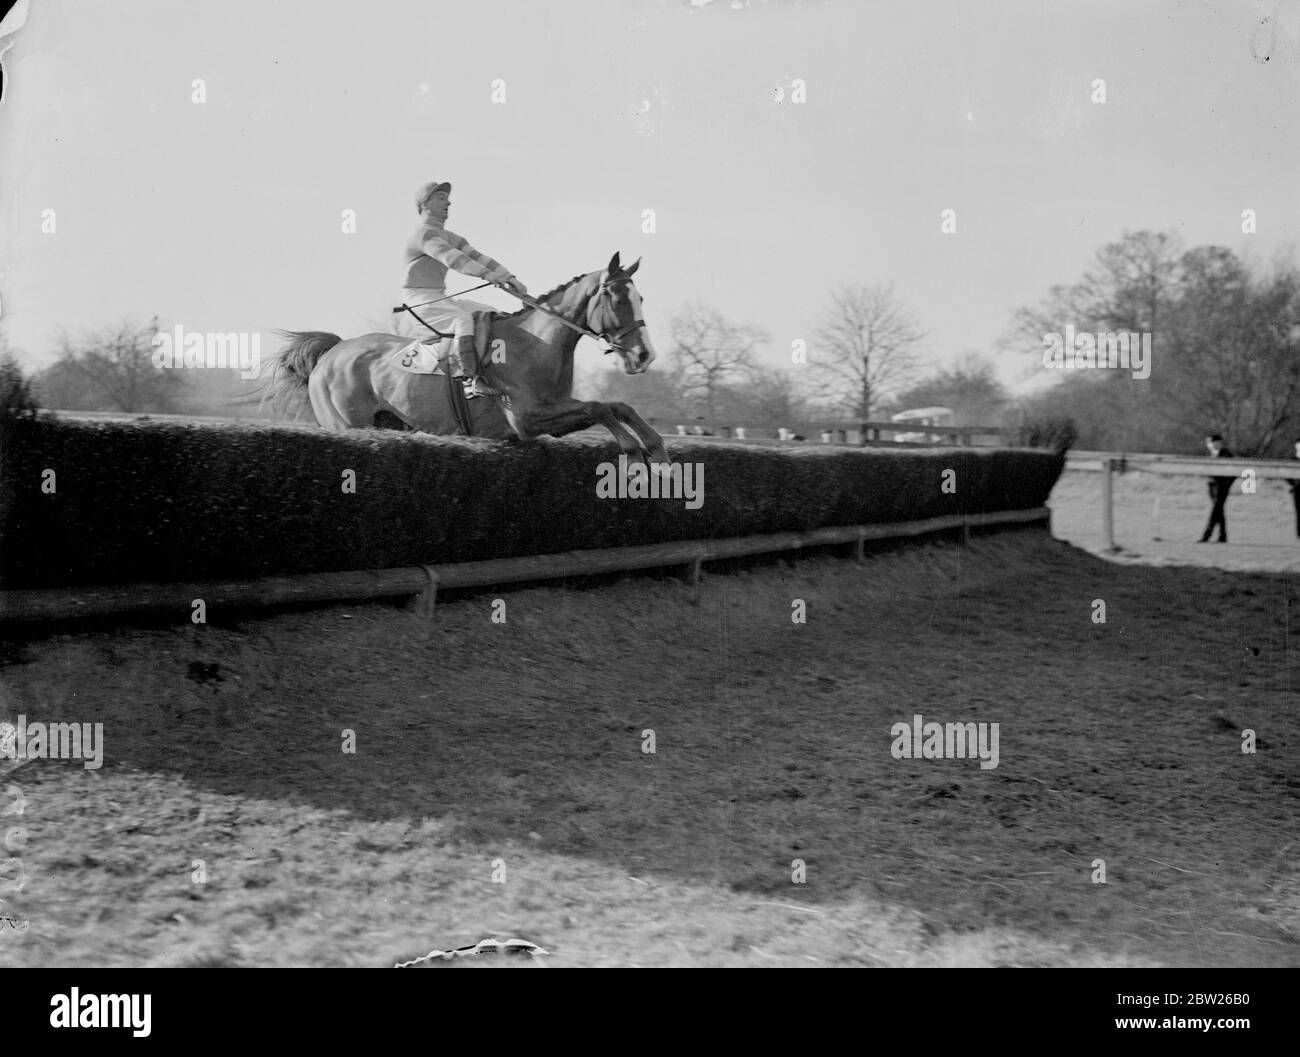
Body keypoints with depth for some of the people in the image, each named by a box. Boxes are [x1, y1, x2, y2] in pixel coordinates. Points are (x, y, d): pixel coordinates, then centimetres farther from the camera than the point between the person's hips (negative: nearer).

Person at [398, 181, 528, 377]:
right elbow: (451, 258, -26)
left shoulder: (449, 237, 19)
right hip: (419, 303, -10)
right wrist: (489, 275, -35)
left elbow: (477, 257, 13)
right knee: (463, 320, -33)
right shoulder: (424, 233, -12)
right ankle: (463, 375, -41)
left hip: (440, 299, 10)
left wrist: (509, 278, 1)